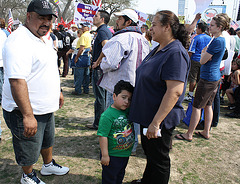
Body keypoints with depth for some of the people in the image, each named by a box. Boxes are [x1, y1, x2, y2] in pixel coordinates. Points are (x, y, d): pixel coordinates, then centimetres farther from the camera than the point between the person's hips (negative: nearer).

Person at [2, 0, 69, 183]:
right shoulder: (19, 41, -24)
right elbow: (16, 80, -31)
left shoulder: (42, 39, 10)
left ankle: (48, 165, 51)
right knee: (29, 150, 13)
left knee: (48, 140, 28)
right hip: (27, 113, -9)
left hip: (46, 108, 10)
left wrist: (57, 91, 23)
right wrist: (28, 116, -32)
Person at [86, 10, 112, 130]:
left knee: (99, 96, -2)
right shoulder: (108, 31, 16)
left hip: (99, 68, -10)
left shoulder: (102, 31, -14)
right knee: (106, 95, 16)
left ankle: (98, 123, 9)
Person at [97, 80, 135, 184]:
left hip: (125, 154, 7)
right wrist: (105, 155, -19)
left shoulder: (128, 111, -2)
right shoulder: (107, 115, -23)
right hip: (112, 155, -7)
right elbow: (102, 136, -21)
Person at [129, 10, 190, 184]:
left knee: (159, 159, 10)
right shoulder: (159, 49, 8)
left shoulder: (175, 53, -22)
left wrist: (156, 122, -28)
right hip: (147, 115, 10)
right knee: (149, 152, 26)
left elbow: (175, 91, -29)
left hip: (160, 119, -10)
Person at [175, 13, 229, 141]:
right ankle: (206, 132, 27)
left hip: (207, 78, -10)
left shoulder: (217, 41, -19)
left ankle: (189, 134, 8)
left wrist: (204, 51, 0)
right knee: (208, 106, 16)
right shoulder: (222, 40, 13)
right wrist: (205, 52, -5)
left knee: (197, 107, -2)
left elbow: (202, 61, -17)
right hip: (216, 77, 10)